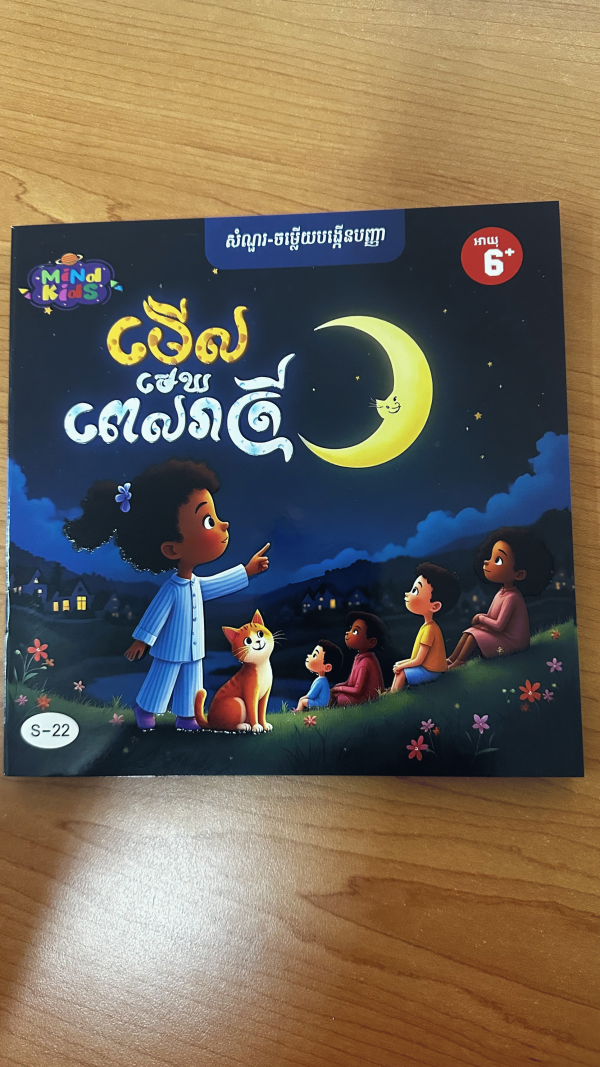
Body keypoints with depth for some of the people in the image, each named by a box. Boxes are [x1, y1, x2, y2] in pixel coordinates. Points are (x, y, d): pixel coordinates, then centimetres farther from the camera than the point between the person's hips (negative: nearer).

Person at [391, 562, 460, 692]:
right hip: (426, 667, 9)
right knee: (399, 670, 8)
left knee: (401, 673, -12)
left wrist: (401, 665, -5)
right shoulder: (428, 626, 6)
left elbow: (418, 661, -18)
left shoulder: (430, 629, -23)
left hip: (429, 671, -9)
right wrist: (402, 663, 7)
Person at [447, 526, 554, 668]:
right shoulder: (502, 593, 5)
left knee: (474, 635, -18)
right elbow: (494, 618, 12)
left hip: (511, 641, -9)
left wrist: (481, 618, -10)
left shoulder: (511, 597, -24)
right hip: (502, 635, 9)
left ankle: (459, 662, -6)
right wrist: (482, 619, -6)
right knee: (470, 631, 3)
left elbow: (499, 626, -24)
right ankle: (452, 659, 1)